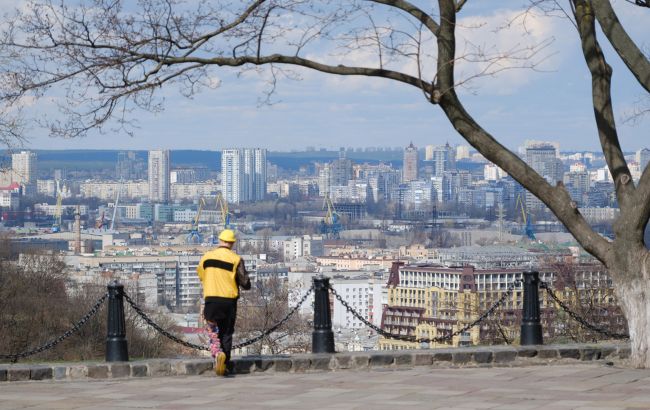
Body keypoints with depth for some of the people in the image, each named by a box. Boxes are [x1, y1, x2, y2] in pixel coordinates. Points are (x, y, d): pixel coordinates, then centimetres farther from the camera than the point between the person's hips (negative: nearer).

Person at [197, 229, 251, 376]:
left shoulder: (207, 257, 2)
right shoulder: (236, 259, -6)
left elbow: (201, 275, 15)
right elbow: (246, 284, -6)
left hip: (211, 299, 1)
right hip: (229, 300, -1)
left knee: (213, 332, 5)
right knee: (226, 333, 11)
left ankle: (218, 353, -23)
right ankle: (224, 364, 8)